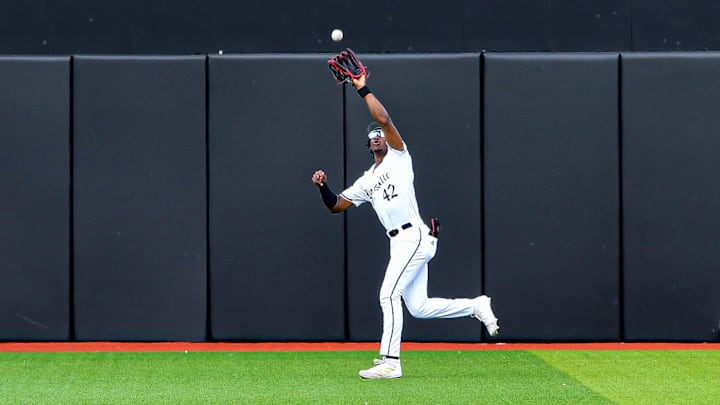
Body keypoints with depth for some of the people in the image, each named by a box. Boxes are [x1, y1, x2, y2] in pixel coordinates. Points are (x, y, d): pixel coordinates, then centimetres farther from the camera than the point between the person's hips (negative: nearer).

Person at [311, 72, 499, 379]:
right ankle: (476, 306, 20)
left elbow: (383, 119, -10)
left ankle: (390, 362, -13)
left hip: (414, 237, -8)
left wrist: (363, 90, -6)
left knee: (388, 295, -14)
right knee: (419, 307, 6)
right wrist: (323, 187, 3)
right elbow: (336, 205, 21)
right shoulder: (367, 181, 23)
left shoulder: (398, 158, 4)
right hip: (400, 243, 8)